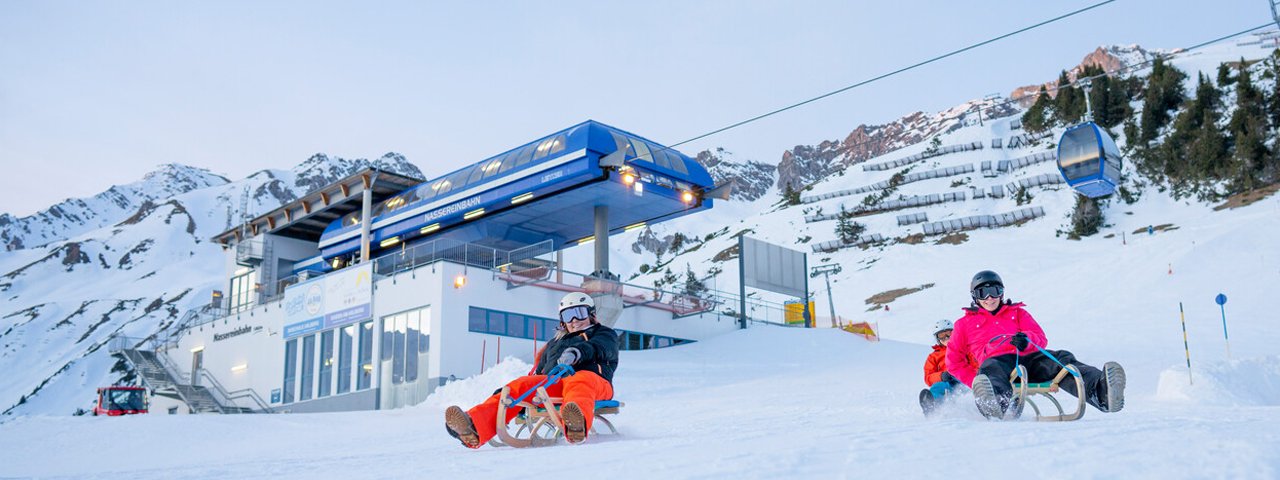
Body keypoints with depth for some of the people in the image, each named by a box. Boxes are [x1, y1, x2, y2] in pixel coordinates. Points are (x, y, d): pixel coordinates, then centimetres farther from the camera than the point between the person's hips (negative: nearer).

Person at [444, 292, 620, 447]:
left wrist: (577, 352, -27)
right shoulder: (555, 343, 38)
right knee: (521, 385, -24)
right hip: (552, 385, 4)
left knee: (581, 379, -40)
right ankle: (475, 427, -50)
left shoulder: (605, 335, 24)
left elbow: (599, 346, -2)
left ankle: (577, 424, -75)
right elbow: (539, 372, 32)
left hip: (594, 382, -4)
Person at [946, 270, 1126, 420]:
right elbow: (954, 361, 23)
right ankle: (994, 406, -77)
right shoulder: (965, 324, 27)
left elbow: (1041, 339, 17)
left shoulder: (1018, 313, 33)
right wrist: (975, 381, 6)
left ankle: (1101, 392, -57)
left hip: (1028, 358, 4)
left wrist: (1027, 340, -10)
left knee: (1061, 359, -27)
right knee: (990, 370, -40)